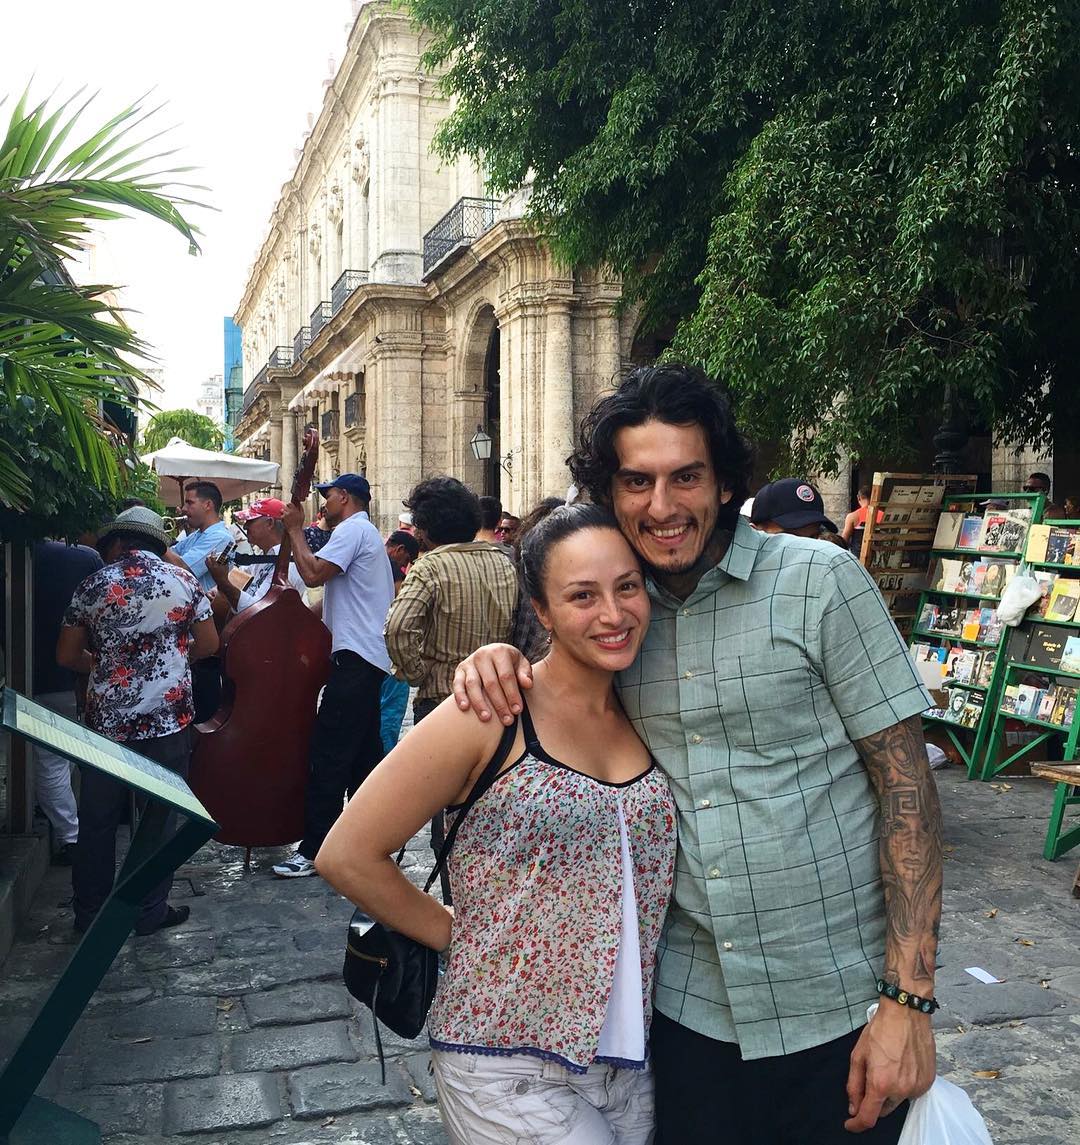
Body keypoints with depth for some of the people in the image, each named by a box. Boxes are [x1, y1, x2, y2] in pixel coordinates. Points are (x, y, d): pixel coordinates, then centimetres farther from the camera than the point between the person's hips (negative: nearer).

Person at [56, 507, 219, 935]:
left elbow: (66, 655, 4)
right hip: (168, 716, -1)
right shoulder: (182, 581, -1)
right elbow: (209, 644, 4)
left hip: (107, 718, 1)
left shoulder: (93, 586, 0)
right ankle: (150, 911, 15)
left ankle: (90, 911, 23)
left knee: (98, 818, 13)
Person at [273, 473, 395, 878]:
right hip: (372, 656, 11)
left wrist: (295, 530, -9)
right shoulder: (369, 534, 24)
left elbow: (313, 573, -21)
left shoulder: (352, 529, -9)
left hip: (355, 658, -11)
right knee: (363, 754, 14)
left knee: (329, 756, -10)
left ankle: (314, 851, -8)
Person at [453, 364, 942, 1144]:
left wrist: (907, 1000, -15)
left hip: (837, 1011, -3)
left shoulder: (819, 581, -11)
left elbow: (906, 782, -10)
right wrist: (495, 661, -9)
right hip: (687, 1003, 4)